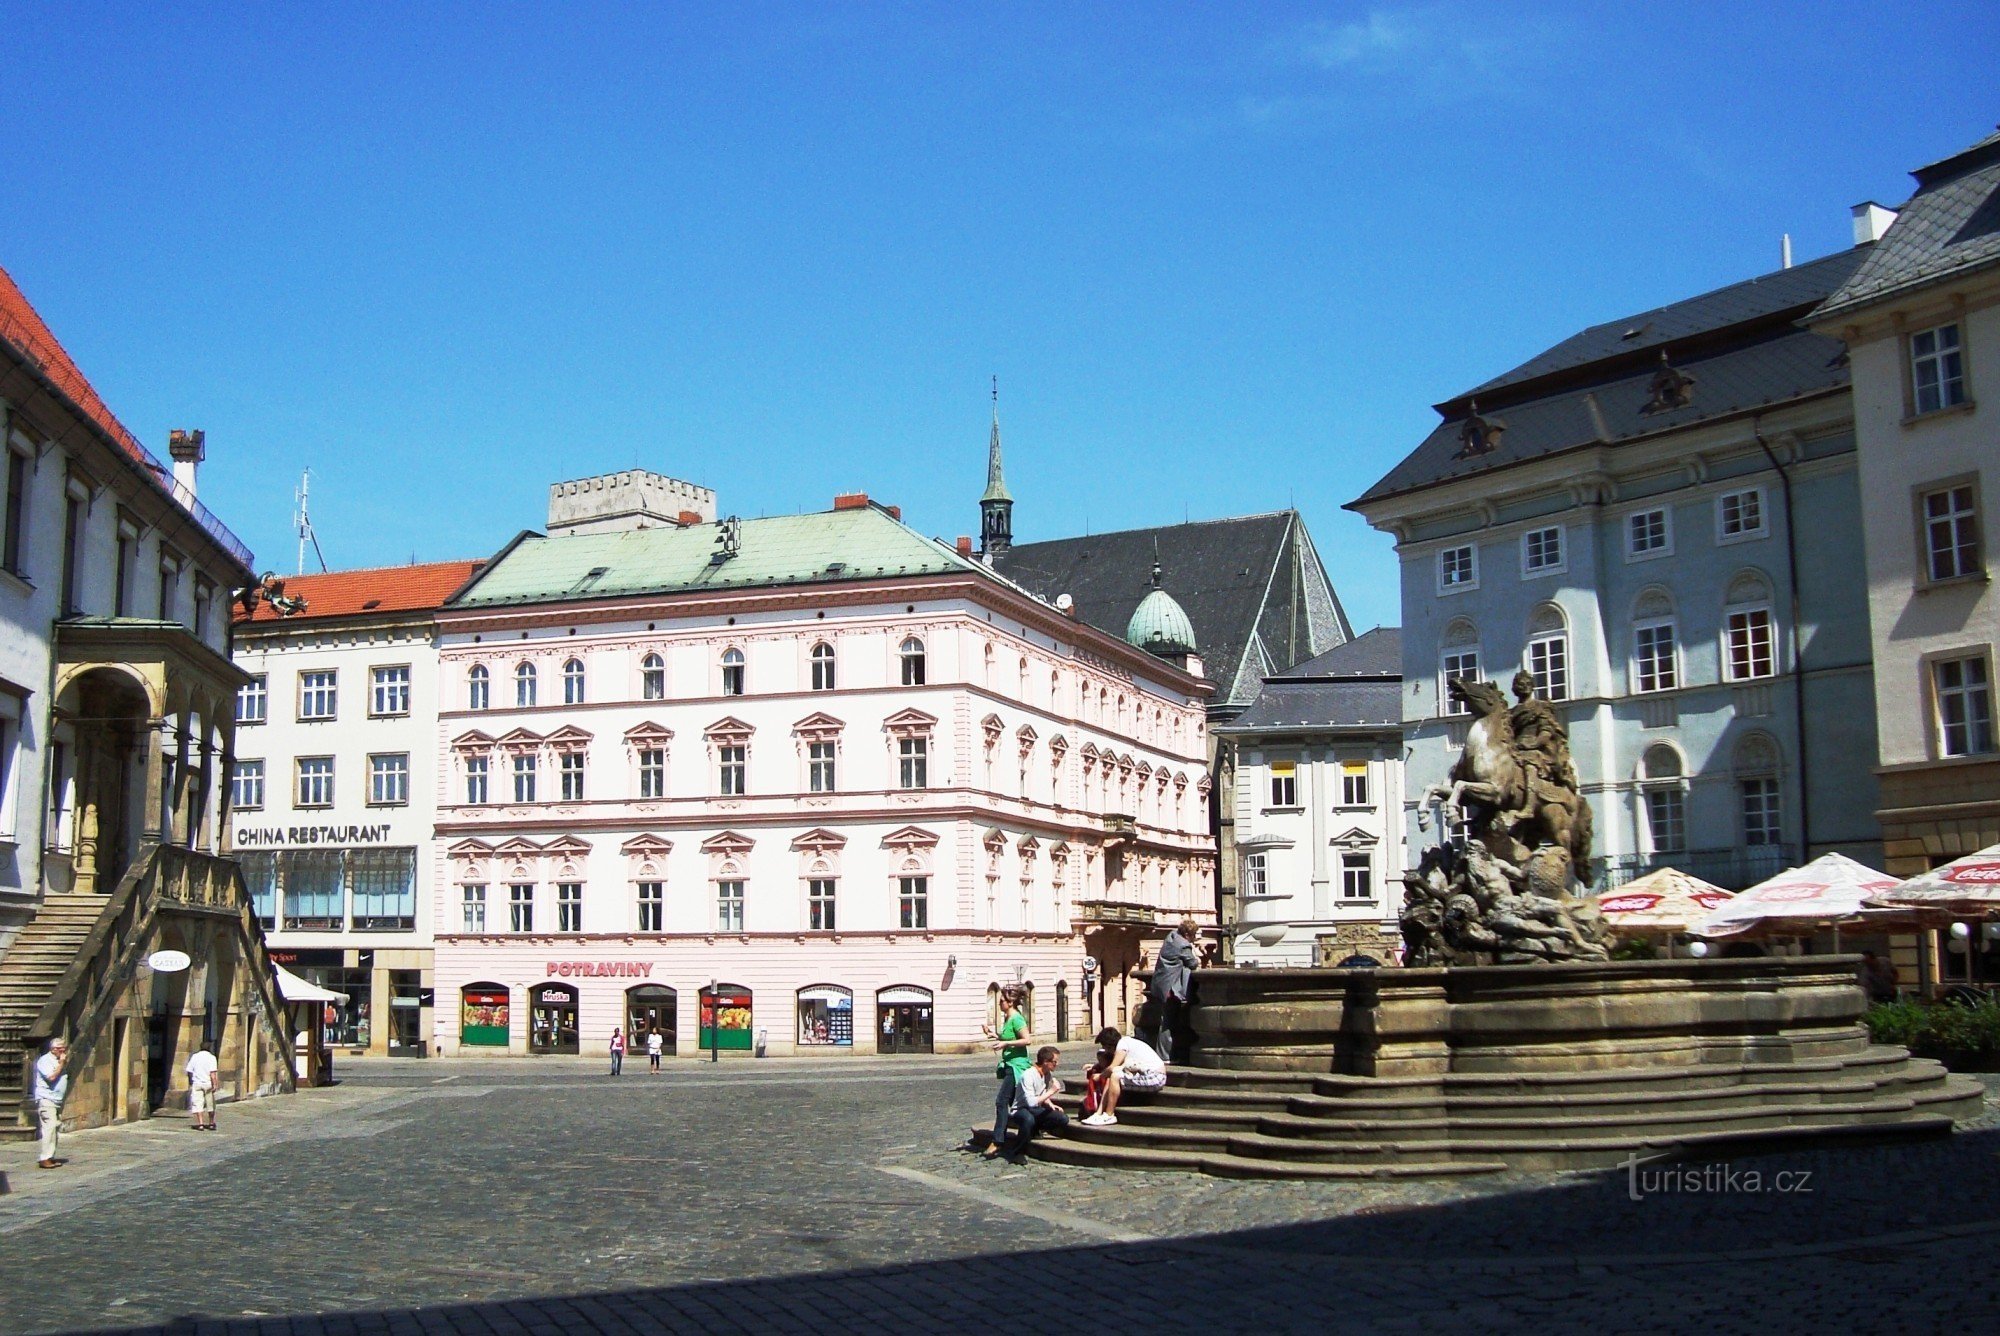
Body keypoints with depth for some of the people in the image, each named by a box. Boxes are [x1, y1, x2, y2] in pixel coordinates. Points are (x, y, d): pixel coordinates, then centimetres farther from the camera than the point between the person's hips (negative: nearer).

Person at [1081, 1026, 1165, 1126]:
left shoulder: (1123, 1043, -12)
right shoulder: (1127, 1041, 15)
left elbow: (1112, 1068, -17)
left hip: (1155, 1077, -10)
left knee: (1115, 1076, -21)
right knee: (1110, 1077, 5)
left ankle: (1109, 1116, -13)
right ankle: (1099, 1113, -1)